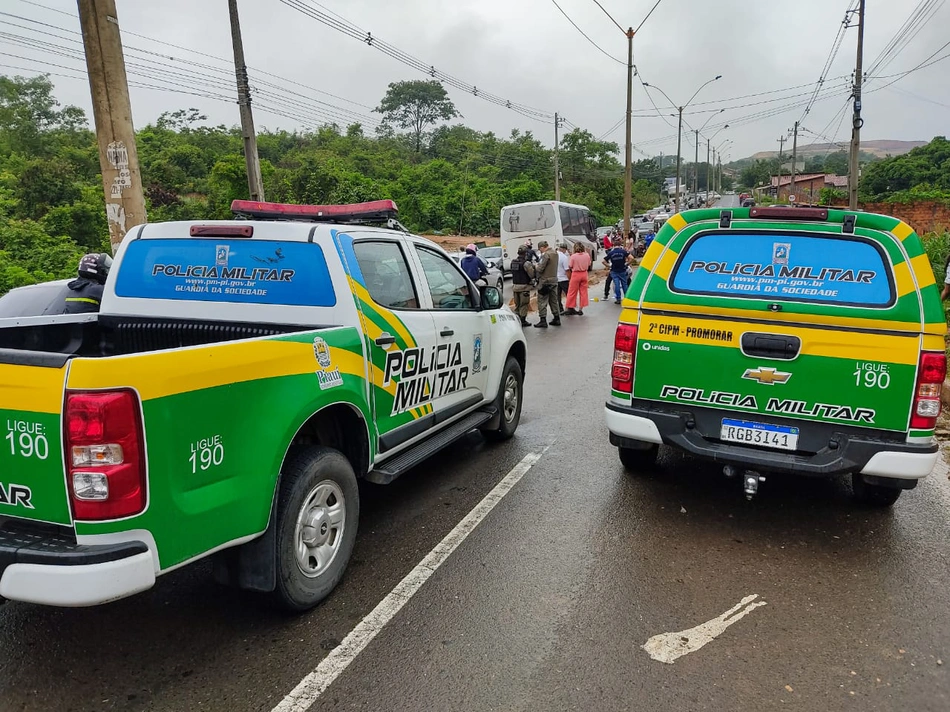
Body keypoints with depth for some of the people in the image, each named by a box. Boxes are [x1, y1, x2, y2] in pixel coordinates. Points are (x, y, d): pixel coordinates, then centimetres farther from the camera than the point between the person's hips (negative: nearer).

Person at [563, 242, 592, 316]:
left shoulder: (573, 256, -15)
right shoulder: (587, 255, -5)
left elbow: (570, 266, -9)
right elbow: (588, 265, 7)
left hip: (576, 274, -3)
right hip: (584, 274, 3)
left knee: (572, 292, 8)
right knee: (583, 291, 11)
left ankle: (570, 308, 14)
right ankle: (580, 309, 13)